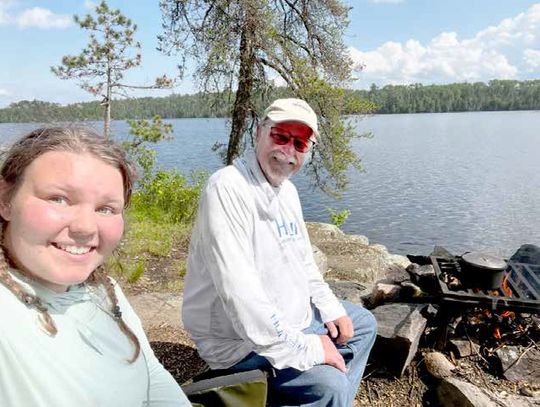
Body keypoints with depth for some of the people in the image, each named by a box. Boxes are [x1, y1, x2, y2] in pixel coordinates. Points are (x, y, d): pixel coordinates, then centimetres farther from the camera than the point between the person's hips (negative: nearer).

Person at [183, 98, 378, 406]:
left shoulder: (288, 190, 5)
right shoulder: (228, 188, -25)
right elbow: (239, 291, -32)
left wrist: (330, 308, 4)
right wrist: (304, 349, -26)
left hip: (295, 318, 10)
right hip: (240, 339, -9)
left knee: (364, 323, 19)